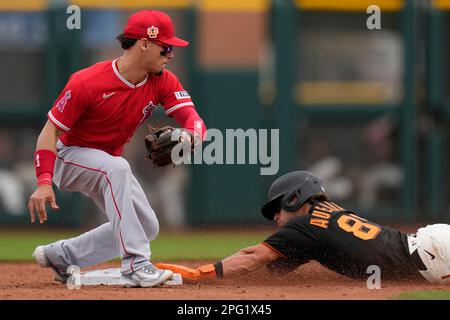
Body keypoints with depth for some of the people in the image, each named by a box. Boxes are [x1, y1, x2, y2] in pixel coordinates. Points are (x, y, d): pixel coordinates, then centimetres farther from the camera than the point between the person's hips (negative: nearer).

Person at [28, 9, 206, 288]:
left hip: (106, 161, 8)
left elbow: (191, 116, -23)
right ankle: (135, 265, -40)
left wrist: (191, 135, -49)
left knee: (148, 227, 5)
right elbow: (51, 130, -25)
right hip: (69, 156, -8)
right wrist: (44, 182, -36)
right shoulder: (87, 83, -29)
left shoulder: (162, 81, -12)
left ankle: (60, 255, 16)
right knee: (117, 168, -38)